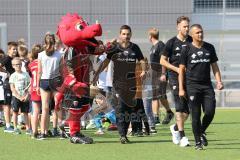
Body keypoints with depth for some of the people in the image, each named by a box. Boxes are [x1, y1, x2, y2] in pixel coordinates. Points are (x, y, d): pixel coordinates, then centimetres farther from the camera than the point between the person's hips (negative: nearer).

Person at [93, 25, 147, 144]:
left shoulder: (134, 48, 7)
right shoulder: (114, 47, 2)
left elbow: (142, 60, 13)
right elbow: (106, 61, 5)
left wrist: (144, 71, -6)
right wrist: (97, 73, -2)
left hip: (131, 81, 3)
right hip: (118, 81, -3)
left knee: (128, 108, 6)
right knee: (119, 108, -12)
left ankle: (125, 133, 16)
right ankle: (122, 135, -15)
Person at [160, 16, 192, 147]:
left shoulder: (192, 42, 8)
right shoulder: (172, 43, -1)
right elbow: (163, 61, 1)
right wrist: (177, 69, -10)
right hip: (175, 77, -4)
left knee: (189, 107, 2)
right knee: (180, 105, -11)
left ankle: (176, 128, 27)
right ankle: (182, 136, -9)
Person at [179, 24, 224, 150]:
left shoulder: (210, 48, 11)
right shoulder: (187, 50, 1)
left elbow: (214, 66, 15)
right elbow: (181, 70, 2)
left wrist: (219, 81, 0)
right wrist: (181, 89, -4)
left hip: (207, 85, 3)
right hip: (192, 86, -3)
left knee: (210, 111, -8)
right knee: (196, 115, -4)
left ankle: (202, 132, 19)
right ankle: (198, 141, 5)